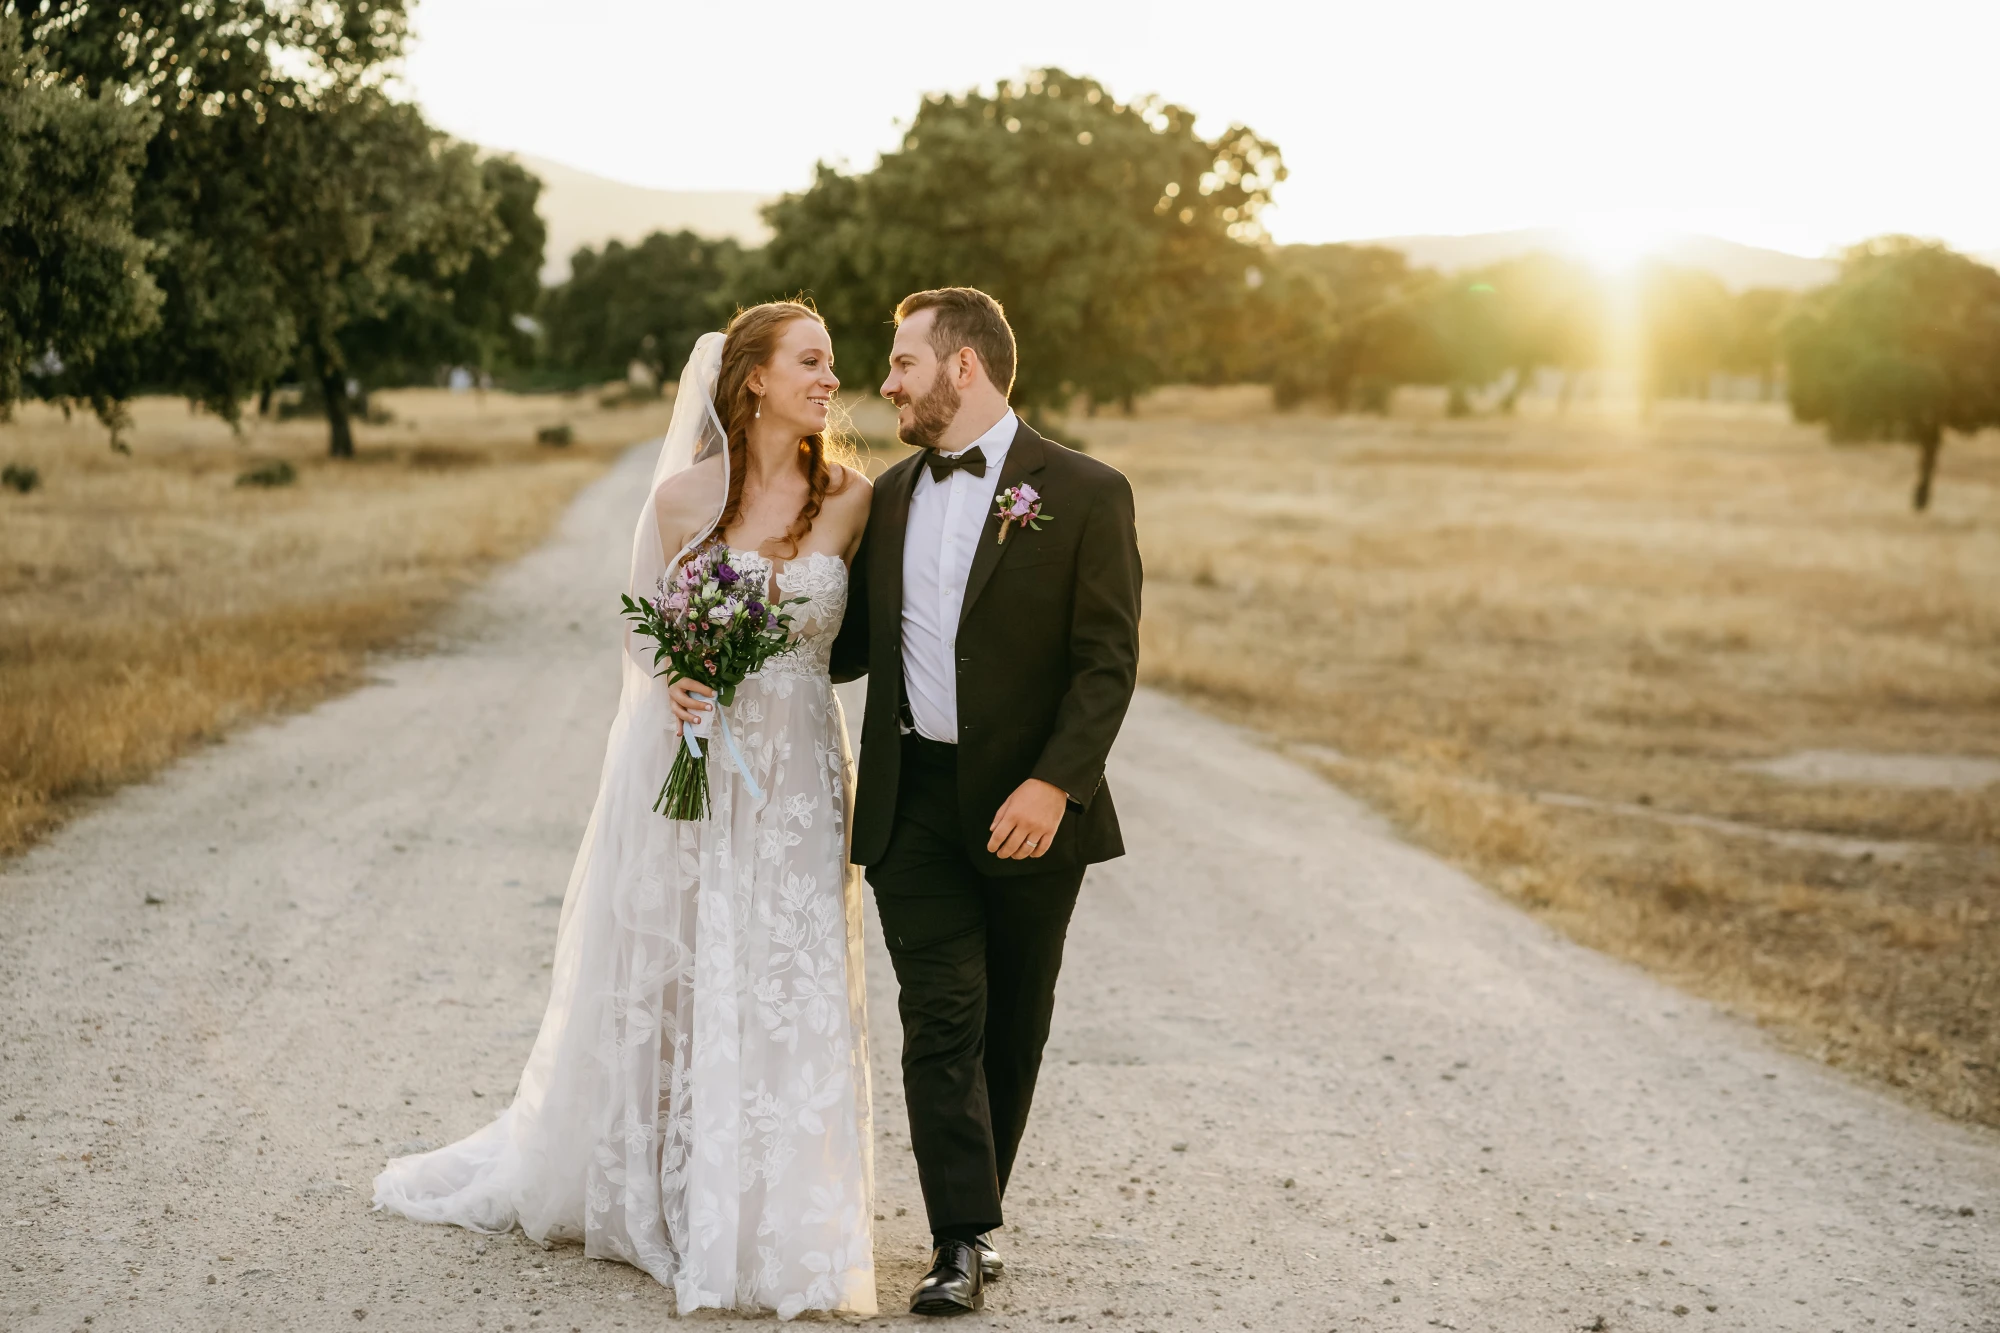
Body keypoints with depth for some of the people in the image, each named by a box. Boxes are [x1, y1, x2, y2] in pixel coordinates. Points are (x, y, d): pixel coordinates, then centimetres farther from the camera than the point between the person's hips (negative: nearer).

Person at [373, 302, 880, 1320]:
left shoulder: (850, 499, 0)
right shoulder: (684, 495, -4)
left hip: (796, 776, 1)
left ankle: (773, 1225, 14)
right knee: (669, 979, 8)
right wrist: (678, 683, -14)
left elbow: (850, 630, 8)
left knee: (790, 989, 1)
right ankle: (643, 1195, 26)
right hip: (688, 763, -1)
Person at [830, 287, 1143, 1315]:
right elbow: (854, 646, 20)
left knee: (1011, 1026, 9)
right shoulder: (890, 496, 12)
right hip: (913, 798, 3)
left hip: (1027, 806, -3)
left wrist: (1053, 784, -20)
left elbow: (1107, 661, -10)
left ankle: (971, 1213, 25)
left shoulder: (1084, 494, -5)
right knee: (940, 1018, -5)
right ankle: (962, 1242, -5)